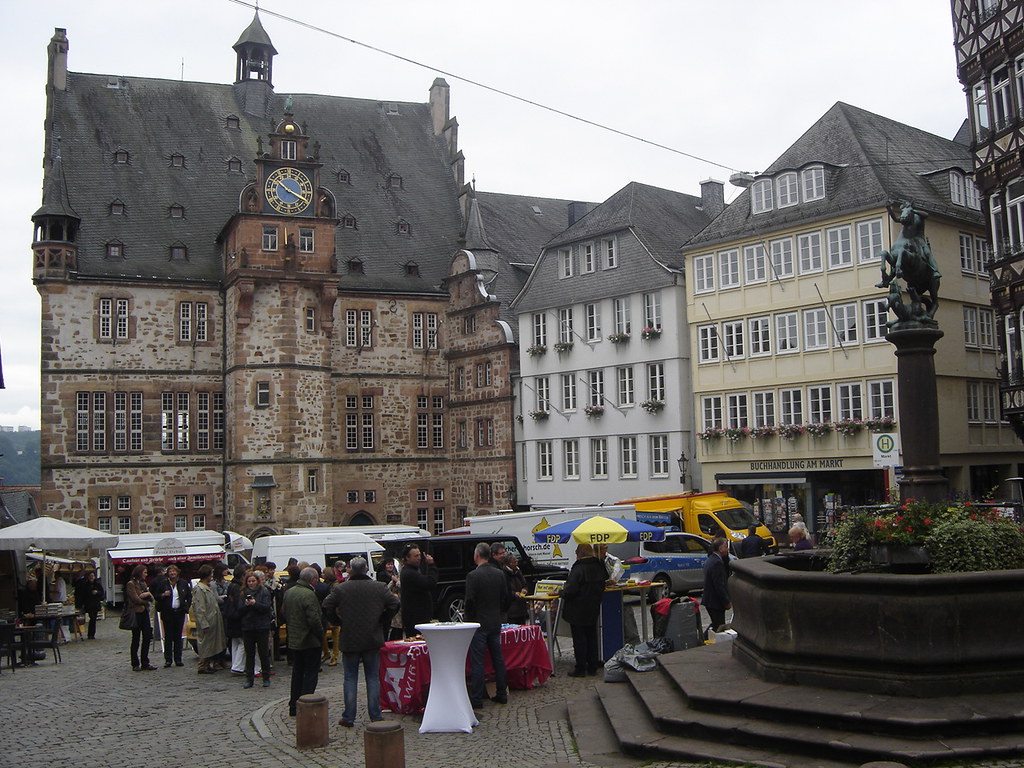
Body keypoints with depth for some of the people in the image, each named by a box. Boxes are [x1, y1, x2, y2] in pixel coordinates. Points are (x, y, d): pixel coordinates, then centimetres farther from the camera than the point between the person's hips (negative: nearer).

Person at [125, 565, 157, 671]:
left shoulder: (143, 583, 16)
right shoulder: (131, 584, -7)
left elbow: (151, 599, 12)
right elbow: (136, 599, -14)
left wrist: (147, 594, -9)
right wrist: (146, 601, 1)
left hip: (145, 612, 7)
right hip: (136, 613, -7)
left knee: (147, 638, 5)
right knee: (136, 639, 0)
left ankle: (145, 663, 11)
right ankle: (135, 664, 7)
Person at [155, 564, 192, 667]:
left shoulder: (183, 583, 8)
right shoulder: (163, 584, 2)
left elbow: (189, 597, 15)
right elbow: (156, 597, 7)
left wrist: (186, 607, 4)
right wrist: (163, 595, -12)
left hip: (179, 613, 2)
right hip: (167, 613, -2)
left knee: (178, 636, 6)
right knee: (168, 637, -1)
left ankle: (178, 659, 11)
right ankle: (168, 659, 3)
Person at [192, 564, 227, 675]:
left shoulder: (210, 587, 12)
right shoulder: (199, 589, -17)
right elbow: (199, 609, -20)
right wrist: (204, 624, -21)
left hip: (214, 621, 10)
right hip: (206, 622, -10)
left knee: (213, 643, 15)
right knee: (205, 644, -1)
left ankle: (211, 664, 24)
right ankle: (203, 667, 7)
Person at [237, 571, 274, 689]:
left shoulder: (264, 592, 0)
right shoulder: (243, 594, 10)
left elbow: (267, 607, -11)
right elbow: (239, 611, 4)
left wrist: (255, 604, -21)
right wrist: (246, 605, -14)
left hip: (262, 627, -3)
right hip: (247, 627, 3)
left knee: (264, 653, 1)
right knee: (249, 654, 6)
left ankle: (266, 678, 10)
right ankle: (249, 679, 12)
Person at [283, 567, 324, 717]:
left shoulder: (288, 592, 6)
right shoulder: (309, 595, -21)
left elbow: (284, 614, 16)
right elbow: (314, 619, -23)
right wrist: (321, 634, -10)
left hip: (293, 641, 8)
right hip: (310, 641, -8)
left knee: (297, 672, 17)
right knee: (311, 673, 0)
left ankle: (294, 707, 22)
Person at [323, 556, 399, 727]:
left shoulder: (341, 588, -4)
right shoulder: (379, 587, -2)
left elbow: (327, 606, -8)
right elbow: (394, 604, -7)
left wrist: (339, 622, 4)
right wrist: (382, 622, 5)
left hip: (349, 642, -1)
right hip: (373, 641, 1)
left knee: (350, 678, 8)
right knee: (373, 678, 8)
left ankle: (348, 717, 9)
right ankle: (376, 716, 9)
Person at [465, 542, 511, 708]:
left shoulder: (473, 575, -15)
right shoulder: (500, 573, 5)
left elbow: (470, 601, -15)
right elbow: (507, 597, 9)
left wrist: (469, 620, -2)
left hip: (479, 623, -6)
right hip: (496, 623, 6)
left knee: (477, 661, -2)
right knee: (498, 658, 13)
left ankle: (476, 698, 0)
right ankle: (501, 694, 19)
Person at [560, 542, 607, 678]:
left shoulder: (578, 569, -22)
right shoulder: (600, 567, 3)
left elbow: (570, 590, -26)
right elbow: (602, 586, 14)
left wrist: (563, 592, -6)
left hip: (578, 611, -7)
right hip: (593, 610, 7)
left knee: (579, 639, 1)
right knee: (592, 637, 15)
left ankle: (580, 669, 4)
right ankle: (592, 667, 20)